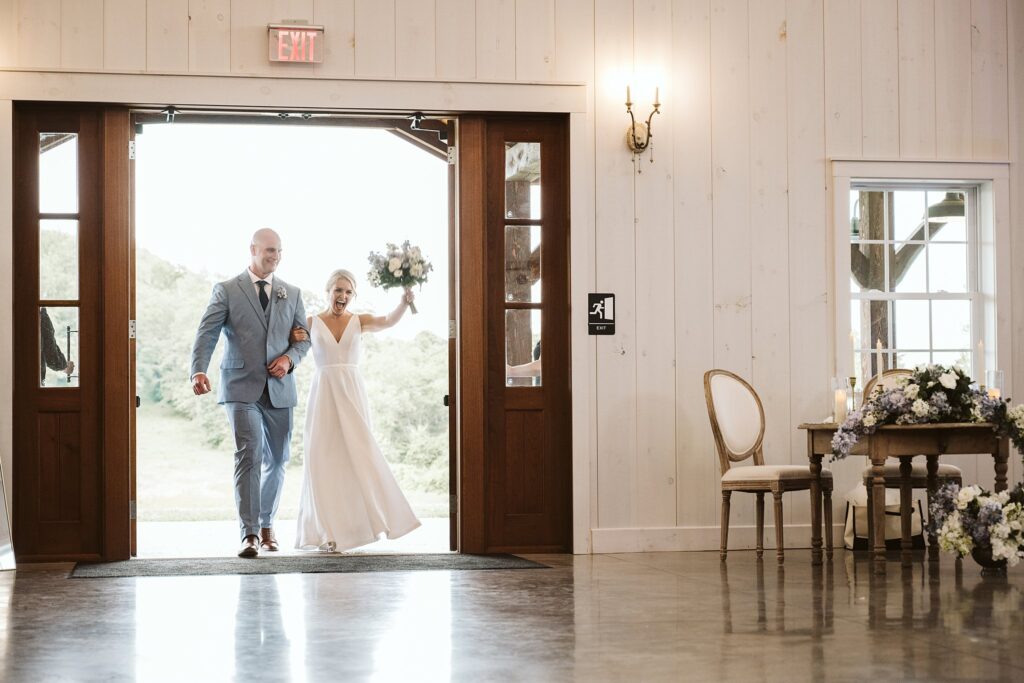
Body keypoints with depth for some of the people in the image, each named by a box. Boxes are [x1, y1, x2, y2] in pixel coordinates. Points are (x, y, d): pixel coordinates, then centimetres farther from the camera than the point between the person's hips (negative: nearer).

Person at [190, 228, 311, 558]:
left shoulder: (291, 293, 12)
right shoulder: (226, 290, 0)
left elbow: (303, 338, 15)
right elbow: (206, 334, -9)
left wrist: (289, 358, -7)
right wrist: (198, 371, -25)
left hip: (279, 389, 4)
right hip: (242, 388, -4)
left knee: (276, 460, 12)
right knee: (248, 455, -16)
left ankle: (266, 525, 31)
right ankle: (249, 534, -17)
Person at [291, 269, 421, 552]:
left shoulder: (359, 321, 6)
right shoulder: (311, 323, 5)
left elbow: (388, 321, -13)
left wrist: (404, 303, -31)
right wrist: (294, 338, -8)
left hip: (352, 393, 1)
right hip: (323, 394, -1)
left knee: (357, 455, -2)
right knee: (325, 460, -1)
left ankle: (358, 523, 10)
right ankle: (328, 530, 6)